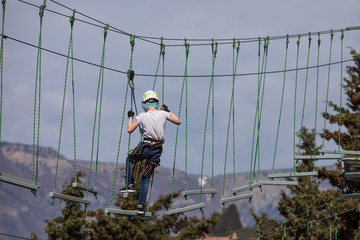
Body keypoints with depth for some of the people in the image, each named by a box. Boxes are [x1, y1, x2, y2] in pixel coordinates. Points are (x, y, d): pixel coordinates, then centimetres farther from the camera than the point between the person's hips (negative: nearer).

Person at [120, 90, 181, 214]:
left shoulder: (142, 116, -10)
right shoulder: (163, 114, -5)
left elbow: (130, 130, -1)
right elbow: (178, 121, 9)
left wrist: (130, 117, 15)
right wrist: (168, 111, 18)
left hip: (145, 148, -3)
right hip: (158, 149, 3)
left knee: (130, 159, 30)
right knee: (146, 177, 12)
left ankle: (130, 185, 17)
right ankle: (141, 205, 10)